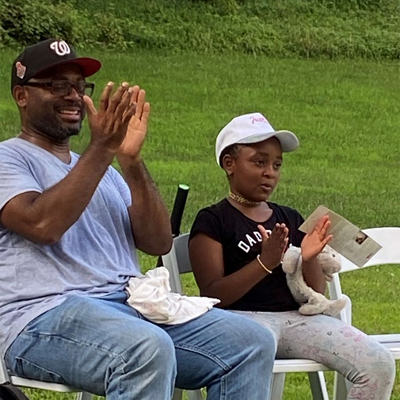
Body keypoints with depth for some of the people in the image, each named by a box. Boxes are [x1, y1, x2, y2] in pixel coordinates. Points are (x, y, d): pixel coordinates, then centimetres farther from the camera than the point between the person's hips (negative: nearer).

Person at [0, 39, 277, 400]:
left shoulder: (104, 172, 27)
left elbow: (159, 243, 12)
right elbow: (42, 224, -14)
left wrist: (131, 160, 0)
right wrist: (101, 149, -13)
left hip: (134, 307, 7)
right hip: (45, 316, -7)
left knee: (252, 341, -13)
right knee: (148, 348, -38)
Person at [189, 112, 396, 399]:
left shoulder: (291, 220, 20)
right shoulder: (212, 222, 4)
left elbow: (316, 295, 16)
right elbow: (213, 296, -8)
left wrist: (309, 259, -5)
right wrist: (265, 262, -19)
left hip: (297, 317, 6)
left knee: (380, 364, -15)